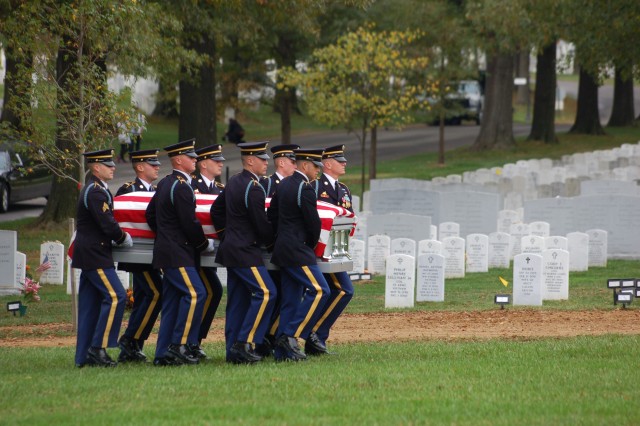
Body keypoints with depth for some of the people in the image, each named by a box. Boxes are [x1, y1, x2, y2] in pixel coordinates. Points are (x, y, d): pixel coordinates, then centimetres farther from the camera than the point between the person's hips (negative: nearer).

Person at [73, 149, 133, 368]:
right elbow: (107, 223, -21)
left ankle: (84, 355, 10)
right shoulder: (96, 192, -16)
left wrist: (118, 237, 9)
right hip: (95, 254, -11)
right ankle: (98, 348, -13)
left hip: (90, 254, 11)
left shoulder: (94, 190, 16)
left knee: (91, 304, 10)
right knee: (115, 296, -13)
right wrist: (123, 238, -6)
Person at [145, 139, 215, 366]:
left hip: (167, 251, 10)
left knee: (172, 301, 10)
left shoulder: (164, 184, 14)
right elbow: (190, 224, -18)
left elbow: (150, 214, 23)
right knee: (194, 294, -14)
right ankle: (180, 345, -14)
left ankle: (163, 354, 9)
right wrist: (205, 244, -4)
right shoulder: (181, 187, -16)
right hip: (178, 253, -10)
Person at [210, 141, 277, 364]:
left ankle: (233, 351, 10)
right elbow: (261, 225, -15)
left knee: (238, 299, 10)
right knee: (265, 293, -11)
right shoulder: (253, 189, -18)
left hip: (231, 249, 10)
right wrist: (273, 243, 2)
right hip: (245, 252, -10)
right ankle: (244, 343, -13)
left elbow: (216, 211, 21)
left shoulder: (233, 182, 11)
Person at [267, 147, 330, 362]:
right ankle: (291, 335, -14)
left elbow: (271, 215, 18)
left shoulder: (283, 184, 12)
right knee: (319, 290, -10)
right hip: (298, 252, -10)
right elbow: (313, 223, -13)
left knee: (290, 299, 10)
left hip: (283, 248, 10)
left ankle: (282, 351, 8)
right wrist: (312, 244, 5)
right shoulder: (305, 189, -16)